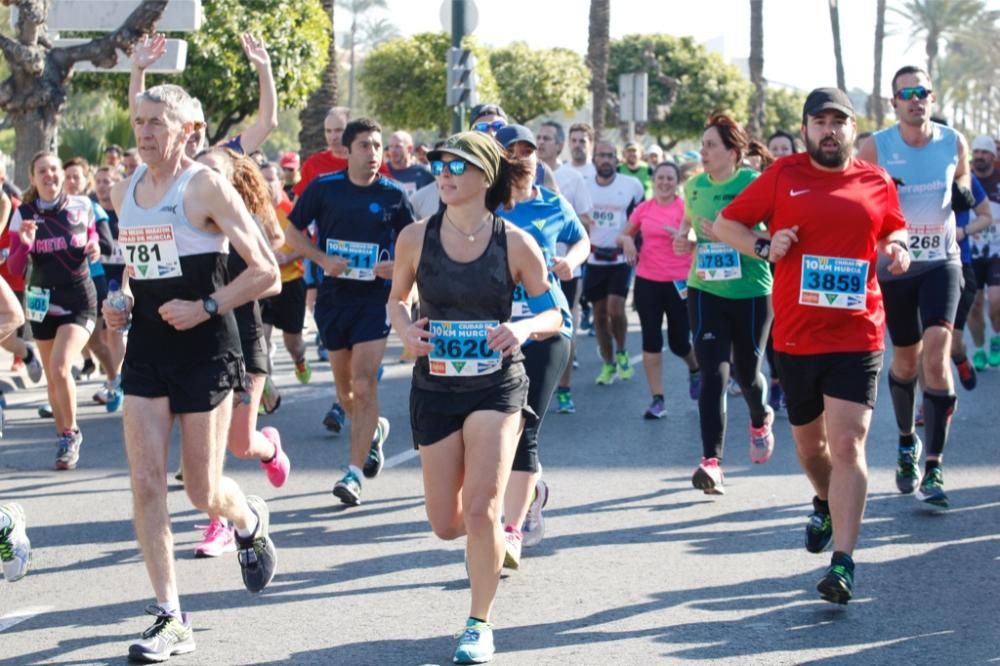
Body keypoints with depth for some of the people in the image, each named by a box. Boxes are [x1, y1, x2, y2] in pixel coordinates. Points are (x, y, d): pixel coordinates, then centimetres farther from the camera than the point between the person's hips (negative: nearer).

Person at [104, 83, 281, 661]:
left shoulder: (207, 186, -10)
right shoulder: (125, 192, 8)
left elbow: (267, 274, -11)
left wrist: (206, 308, -20)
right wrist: (122, 301, 6)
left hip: (204, 349, -5)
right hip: (146, 350, 5)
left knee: (203, 491, 3)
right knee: (146, 484, -5)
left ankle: (250, 520, 40)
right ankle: (170, 619, -1)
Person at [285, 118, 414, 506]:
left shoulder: (392, 195, -1)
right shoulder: (324, 188, -1)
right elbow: (293, 233, 8)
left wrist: (398, 265, -11)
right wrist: (322, 258, -10)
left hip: (374, 298, -2)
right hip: (333, 295, 2)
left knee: (364, 383, -13)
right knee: (344, 386, 11)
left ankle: (354, 473, -11)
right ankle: (373, 429, 43)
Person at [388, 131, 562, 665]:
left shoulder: (515, 244, -8)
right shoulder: (415, 238, -4)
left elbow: (552, 315, 0)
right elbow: (396, 298, 11)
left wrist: (524, 328, -22)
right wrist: (404, 329, -11)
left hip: (497, 385, -3)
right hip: (435, 386, 3)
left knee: (480, 510, -14)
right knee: (446, 524, 7)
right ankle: (494, 531, 44)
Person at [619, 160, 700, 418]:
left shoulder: (686, 208, -6)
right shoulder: (643, 209, 5)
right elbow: (624, 235, 17)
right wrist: (627, 241, -5)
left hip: (679, 282, -3)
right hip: (647, 281, 3)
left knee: (679, 341, 3)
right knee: (651, 339, -1)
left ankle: (695, 368, 39)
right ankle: (657, 399, 4)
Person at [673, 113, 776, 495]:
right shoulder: (694, 187, 4)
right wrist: (684, 239, 3)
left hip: (751, 292, -2)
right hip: (705, 290, 2)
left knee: (747, 372, 13)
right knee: (713, 373, -11)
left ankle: (760, 421, 48)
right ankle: (711, 461, -14)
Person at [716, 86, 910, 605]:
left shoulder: (876, 183, 5)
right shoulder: (783, 176, 2)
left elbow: (893, 230, 23)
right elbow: (725, 225, 7)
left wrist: (897, 248, 0)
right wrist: (764, 246, -11)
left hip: (857, 335, -1)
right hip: (795, 334, 2)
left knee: (847, 444, -13)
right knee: (808, 439, 18)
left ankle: (843, 563, -15)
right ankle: (826, 504, 51)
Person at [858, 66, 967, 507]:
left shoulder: (953, 143, -2)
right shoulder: (876, 147, -7)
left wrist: (965, 194, -6)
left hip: (941, 262, 0)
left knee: (936, 354, -16)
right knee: (905, 359, 13)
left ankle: (933, 468, -14)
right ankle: (907, 441, 40)